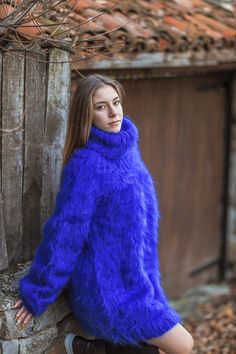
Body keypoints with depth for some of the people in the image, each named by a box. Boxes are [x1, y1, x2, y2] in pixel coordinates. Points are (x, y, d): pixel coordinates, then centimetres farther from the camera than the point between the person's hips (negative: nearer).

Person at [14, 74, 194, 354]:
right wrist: (37, 294, -13)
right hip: (108, 287, -8)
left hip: (133, 278, 8)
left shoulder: (126, 147, 4)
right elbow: (64, 233, -18)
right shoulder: (86, 164, -20)